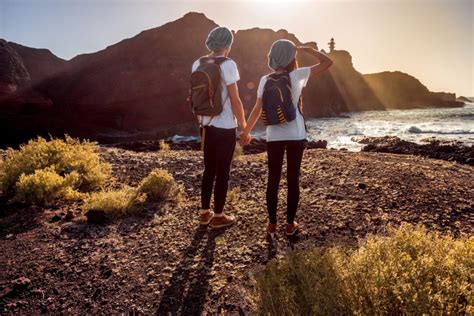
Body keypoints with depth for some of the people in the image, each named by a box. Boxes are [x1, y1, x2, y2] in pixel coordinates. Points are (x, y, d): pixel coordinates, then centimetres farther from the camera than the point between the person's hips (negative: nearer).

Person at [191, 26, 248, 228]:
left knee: (209, 169, 17)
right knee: (223, 172, 6)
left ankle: (205, 213, 26)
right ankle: (218, 216, 18)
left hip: (206, 126, 6)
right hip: (225, 127, -6)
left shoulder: (197, 64, 5)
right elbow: (235, 101, -15)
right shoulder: (228, 64, -14)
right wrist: (244, 127, -5)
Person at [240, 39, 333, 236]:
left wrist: (246, 131, 9)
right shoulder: (297, 75, -5)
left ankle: (272, 224, 17)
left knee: (273, 180, 10)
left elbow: (257, 109, -1)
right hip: (295, 135, -2)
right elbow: (327, 62, -1)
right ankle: (290, 224, 17)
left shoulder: (265, 80, 0)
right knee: (293, 180, 8)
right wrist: (306, 49, 8)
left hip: (273, 136, 2)